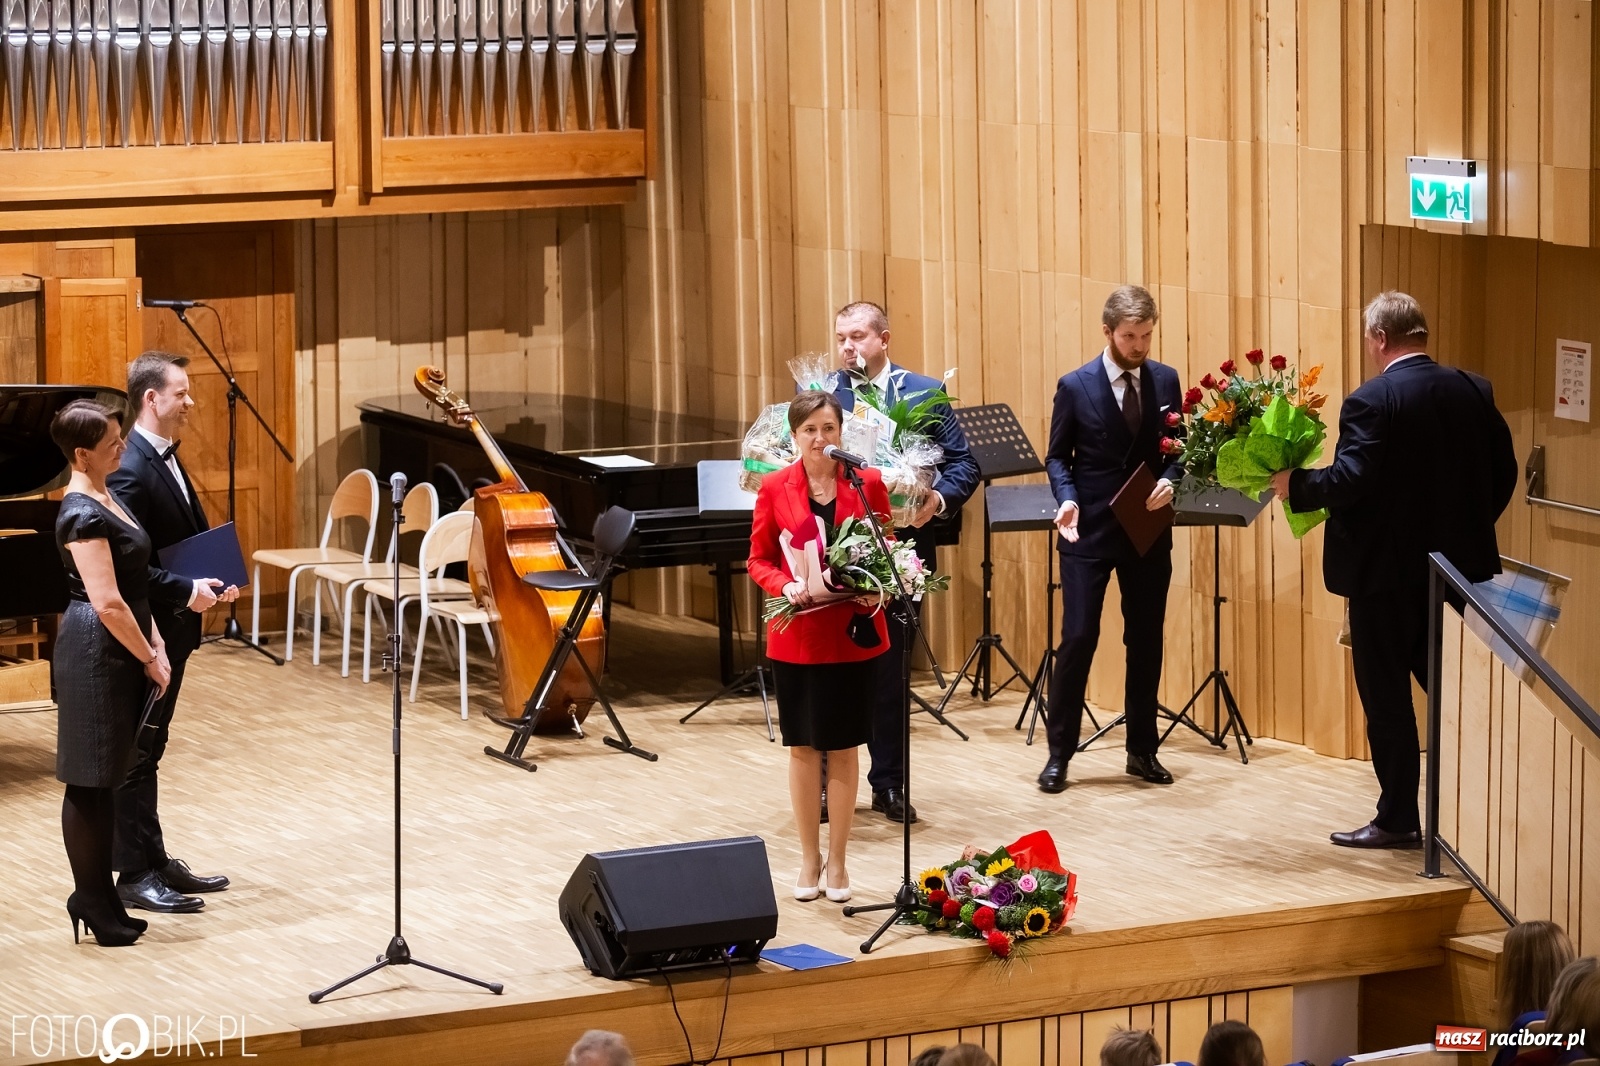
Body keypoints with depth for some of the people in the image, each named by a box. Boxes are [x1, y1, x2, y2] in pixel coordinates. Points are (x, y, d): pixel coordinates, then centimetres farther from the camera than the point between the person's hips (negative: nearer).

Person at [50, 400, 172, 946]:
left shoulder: (106, 501, 11)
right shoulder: (83, 515, -19)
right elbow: (108, 603, -22)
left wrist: (156, 644, 8)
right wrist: (150, 658, -13)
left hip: (120, 654, 10)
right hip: (96, 654, -10)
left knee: (103, 779, 14)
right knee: (88, 782, 0)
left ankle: (98, 898, 21)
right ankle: (92, 902, 7)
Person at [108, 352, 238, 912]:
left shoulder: (167, 460, 11)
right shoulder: (129, 471, -20)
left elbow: (195, 538, 19)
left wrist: (215, 579, 3)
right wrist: (186, 592, -23)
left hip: (170, 633, 10)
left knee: (148, 750, 16)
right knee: (135, 754, -1)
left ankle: (155, 861, 23)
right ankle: (135, 874, 5)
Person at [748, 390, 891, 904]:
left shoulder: (867, 484, -3)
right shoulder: (775, 488, -2)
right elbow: (758, 560, 3)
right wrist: (785, 586, -16)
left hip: (855, 633, 0)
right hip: (797, 635, 0)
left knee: (843, 746, 6)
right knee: (803, 746, 8)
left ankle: (837, 860, 17)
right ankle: (809, 857, 21)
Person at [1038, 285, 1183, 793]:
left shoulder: (1165, 380, 2)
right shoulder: (1075, 386, -6)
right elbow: (1058, 456, 0)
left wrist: (1169, 480, -12)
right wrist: (1067, 499, -17)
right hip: (1090, 530, -3)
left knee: (1147, 640, 9)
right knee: (1078, 638, -4)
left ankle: (1142, 749, 20)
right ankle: (1059, 752, 5)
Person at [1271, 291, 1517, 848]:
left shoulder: (1371, 401, -16)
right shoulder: (1473, 391, 3)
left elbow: (1349, 479, -24)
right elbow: (1503, 471, 7)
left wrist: (1293, 485, -8)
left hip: (1386, 572, -6)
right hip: (1458, 566, 6)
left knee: (1386, 697, 4)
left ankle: (1398, 818, 8)